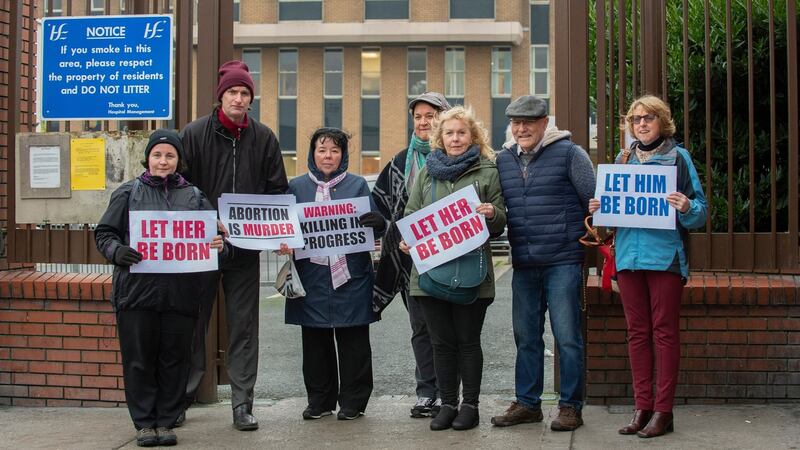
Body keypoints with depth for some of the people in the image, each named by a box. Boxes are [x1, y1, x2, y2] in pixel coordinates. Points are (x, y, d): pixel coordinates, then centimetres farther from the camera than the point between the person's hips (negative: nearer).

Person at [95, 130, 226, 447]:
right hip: (137, 290, -1)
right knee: (140, 360, 4)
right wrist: (116, 251, -13)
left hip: (181, 293, 1)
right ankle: (144, 422, 16)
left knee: (174, 360, 6)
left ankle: (166, 421, 18)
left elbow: (213, 234, 13)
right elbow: (104, 233, 8)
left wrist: (218, 244, -10)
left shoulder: (195, 197, 12)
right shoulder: (128, 194, 9)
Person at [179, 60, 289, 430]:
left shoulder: (263, 138, 5)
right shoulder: (195, 134, -1)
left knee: (243, 326, 5)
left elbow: (277, 190, 8)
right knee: (194, 322, 8)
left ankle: (242, 403, 12)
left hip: (245, 247, 1)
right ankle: (183, 395, 22)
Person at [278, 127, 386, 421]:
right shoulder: (297, 187, 9)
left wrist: (377, 223, -21)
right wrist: (283, 243, -12)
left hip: (350, 275, -1)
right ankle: (320, 399, 20)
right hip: (312, 277, 2)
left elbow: (373, 227, 2)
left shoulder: (357, 185, 5)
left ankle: (353, 400, 13)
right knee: (315, 341, 9)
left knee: (353, 341, 3)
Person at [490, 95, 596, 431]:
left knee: (567, 337, 0)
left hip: (563, 261, -5)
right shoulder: (503, 160, 13)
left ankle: (570, 406, 10)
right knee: (526, 337, 12)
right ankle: (527, 403, 23)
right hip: (523, 264, 5)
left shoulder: (569, 154, -2)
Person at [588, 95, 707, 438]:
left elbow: (700, 210, -1)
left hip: (665, 255, -4)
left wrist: (686, 208, -22)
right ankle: (642, 407, 15)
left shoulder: (678, 156, 1)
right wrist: (597, 209, -1)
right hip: (629, 254, 4)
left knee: (664, 331, 0)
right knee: (637, 332, 8)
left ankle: (663, 410, 6)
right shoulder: (623, 159, 13)